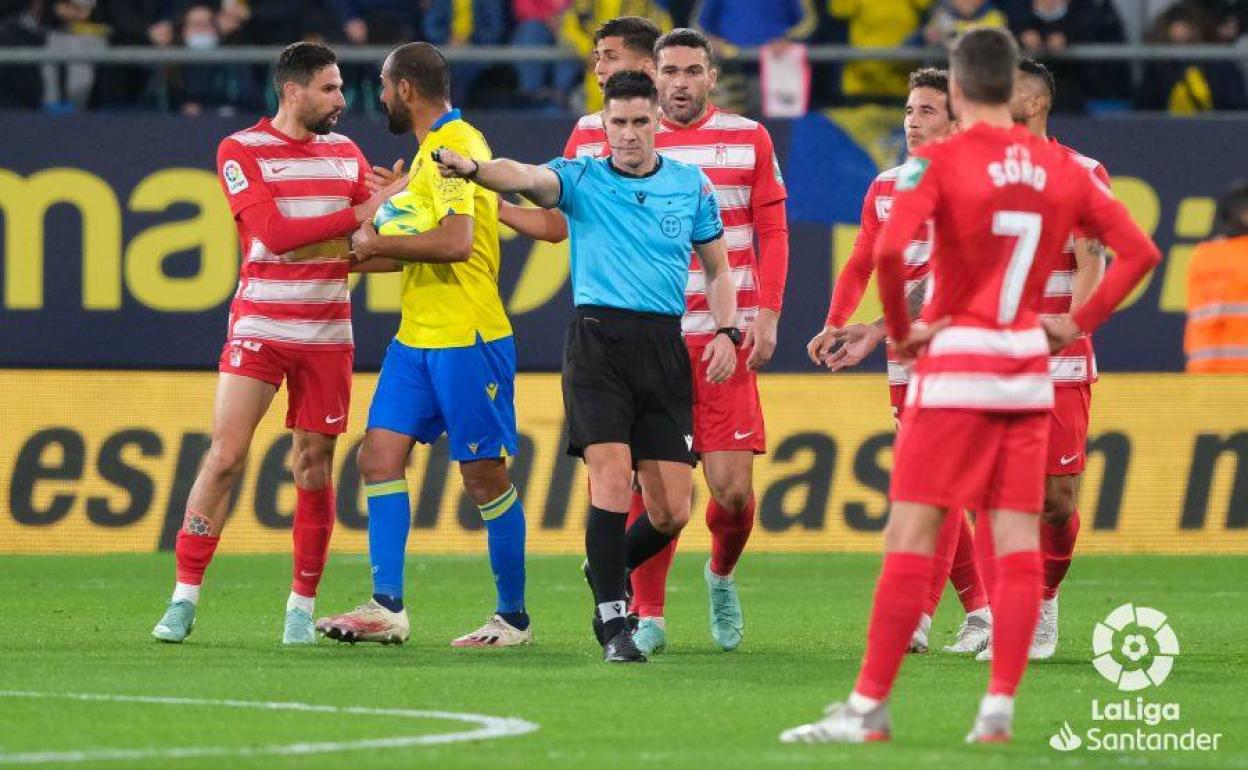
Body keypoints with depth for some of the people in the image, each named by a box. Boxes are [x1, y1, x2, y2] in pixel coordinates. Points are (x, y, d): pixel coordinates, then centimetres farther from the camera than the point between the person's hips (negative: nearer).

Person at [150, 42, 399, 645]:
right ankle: (185, 596, -2)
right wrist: (358, 215, -21)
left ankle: (302, 605, 12)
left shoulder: (345, 153, 10)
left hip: (327, 333, 4)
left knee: (315, 464, 4)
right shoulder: (241, 151, -5)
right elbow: (274, 234, -17)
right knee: (225, 457, -9)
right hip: (259, 326, -4)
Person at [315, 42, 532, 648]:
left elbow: (455, 241, -27)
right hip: (417, 339, 10)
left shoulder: (454, 147, -15)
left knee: (484, 476, 0)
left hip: (466, 340, -10)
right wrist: (363, 255, 20)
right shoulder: (434, 148, 16)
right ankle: (387, 608, -3)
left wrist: (380, 244, -15)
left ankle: (514, 616, 10)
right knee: (380, 457, 0)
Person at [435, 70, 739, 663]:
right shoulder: (581, 178, 3)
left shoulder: (693, 186, 11)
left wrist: (727, 331, 5)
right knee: (612, 475, -17)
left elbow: (718, 267, 21)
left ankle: (606, 572, 31)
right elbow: (526, 178, -17)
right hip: (597, 340, -3)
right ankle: (613, 622, -9)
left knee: (671, 512, 0)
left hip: (664, 347, 3)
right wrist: (474, 169, -39)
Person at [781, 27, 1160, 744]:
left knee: (910, 539, -2)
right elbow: (1140, 251, 6)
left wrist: (901, 329, -9)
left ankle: (869, 708, -3)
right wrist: (1079, 323, 9)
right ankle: (1000, 709, 0)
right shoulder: (1062, 167, 5)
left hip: (954, 366, -4)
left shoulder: (938, 162, -9)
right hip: (1030, 370, 4)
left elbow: (889, 251, -23)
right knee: (1018, 543, 4)